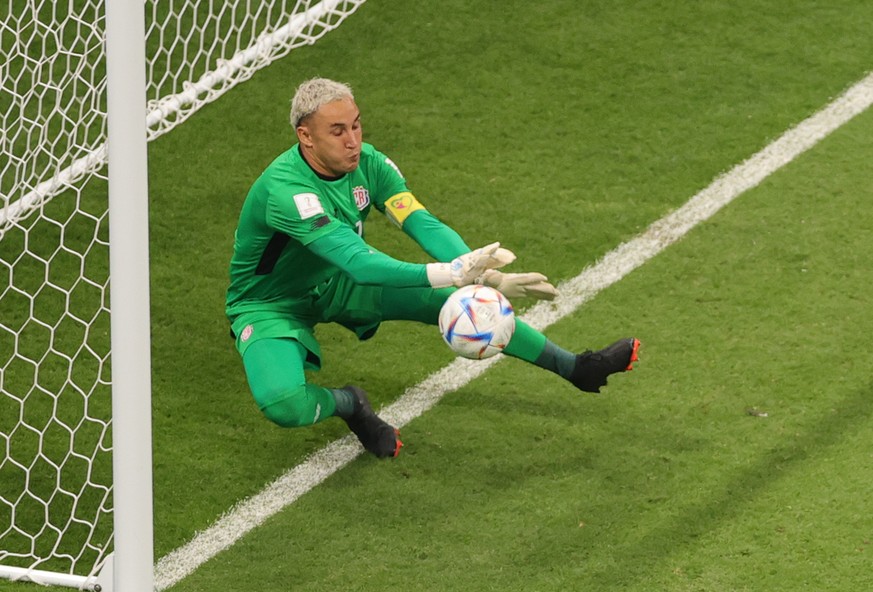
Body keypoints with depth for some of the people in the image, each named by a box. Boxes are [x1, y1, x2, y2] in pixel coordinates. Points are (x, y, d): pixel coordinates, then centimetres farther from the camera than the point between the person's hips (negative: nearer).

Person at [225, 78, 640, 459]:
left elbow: (424, 224, -24)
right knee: (283, 405, -35)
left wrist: (485, 276, -42)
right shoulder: (285, 190, -37)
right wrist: (448, 274, -56)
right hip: (269, 303, -6)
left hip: (335, 284, 6)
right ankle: (348, 403, 1)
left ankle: (575, 368, 9)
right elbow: (358, 263, -45)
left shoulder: (367, 163, -15)